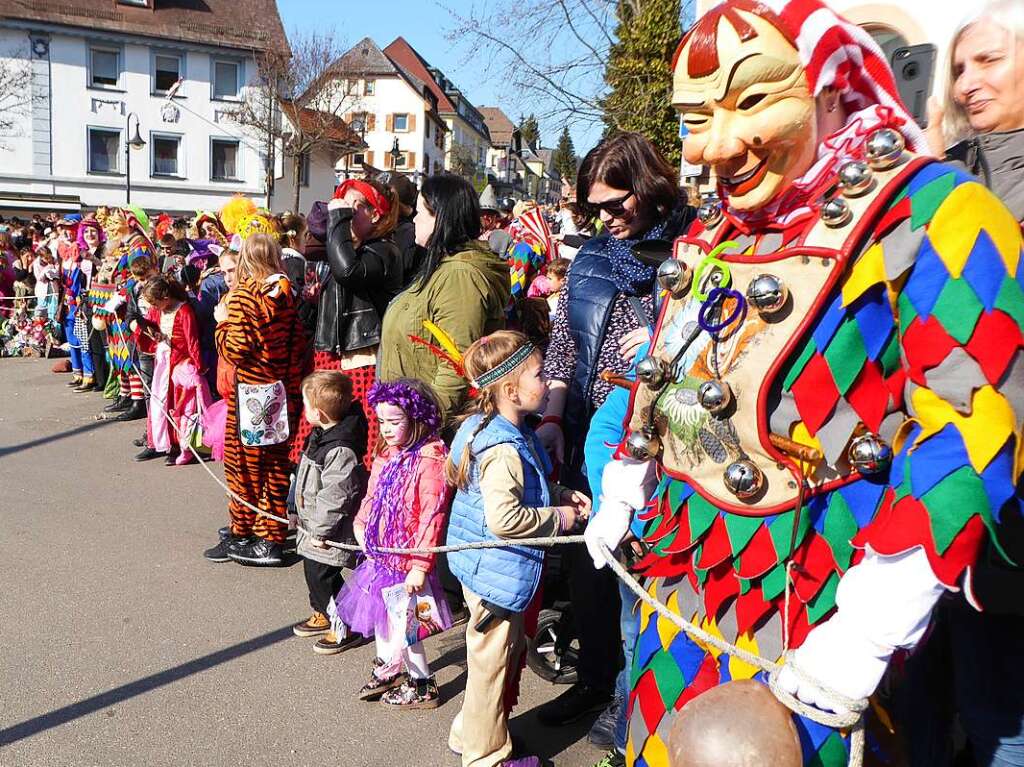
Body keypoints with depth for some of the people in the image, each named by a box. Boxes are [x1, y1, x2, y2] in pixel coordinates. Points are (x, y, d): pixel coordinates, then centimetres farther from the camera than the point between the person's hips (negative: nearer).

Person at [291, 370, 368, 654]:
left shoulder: (341, 450, -30)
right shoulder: (322, 435, 3)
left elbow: (335, 496, -28)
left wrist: (320, 531, -20)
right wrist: (309, 525, 23)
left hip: (329, 534, -10)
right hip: (313, 527, 10)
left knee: (323, 577, 0)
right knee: (313, 571, 23)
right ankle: (323, 615, 43)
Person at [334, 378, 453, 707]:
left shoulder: (429, 461, -21)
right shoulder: (386, 455, 5)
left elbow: (431, 518, -22)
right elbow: (372, 497, 19)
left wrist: (420, 566, -23)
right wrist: (361, 526, 5)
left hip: (407, 561, -8)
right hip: (381, 555, 8)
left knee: (401, 624, 4)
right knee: (380, 614, 22)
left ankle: (422, 684, 24)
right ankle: (388, 668, 44)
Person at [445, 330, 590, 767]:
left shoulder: (487, 426, 5)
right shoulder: (505, 450, -27)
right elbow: (503, 518, -34)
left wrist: (561, 495, 6)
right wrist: (558, 518, -20)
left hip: (485, 568, 10)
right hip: (496, 572, -10)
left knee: (510, 651, 25)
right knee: (492, 664, 8)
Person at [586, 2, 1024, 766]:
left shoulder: (923, 213, -17)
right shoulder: (706, 239, 6)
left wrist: (868, 632, -25)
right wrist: (622, 498, 19)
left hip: (804, 624, -7)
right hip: (679, 587, 7)